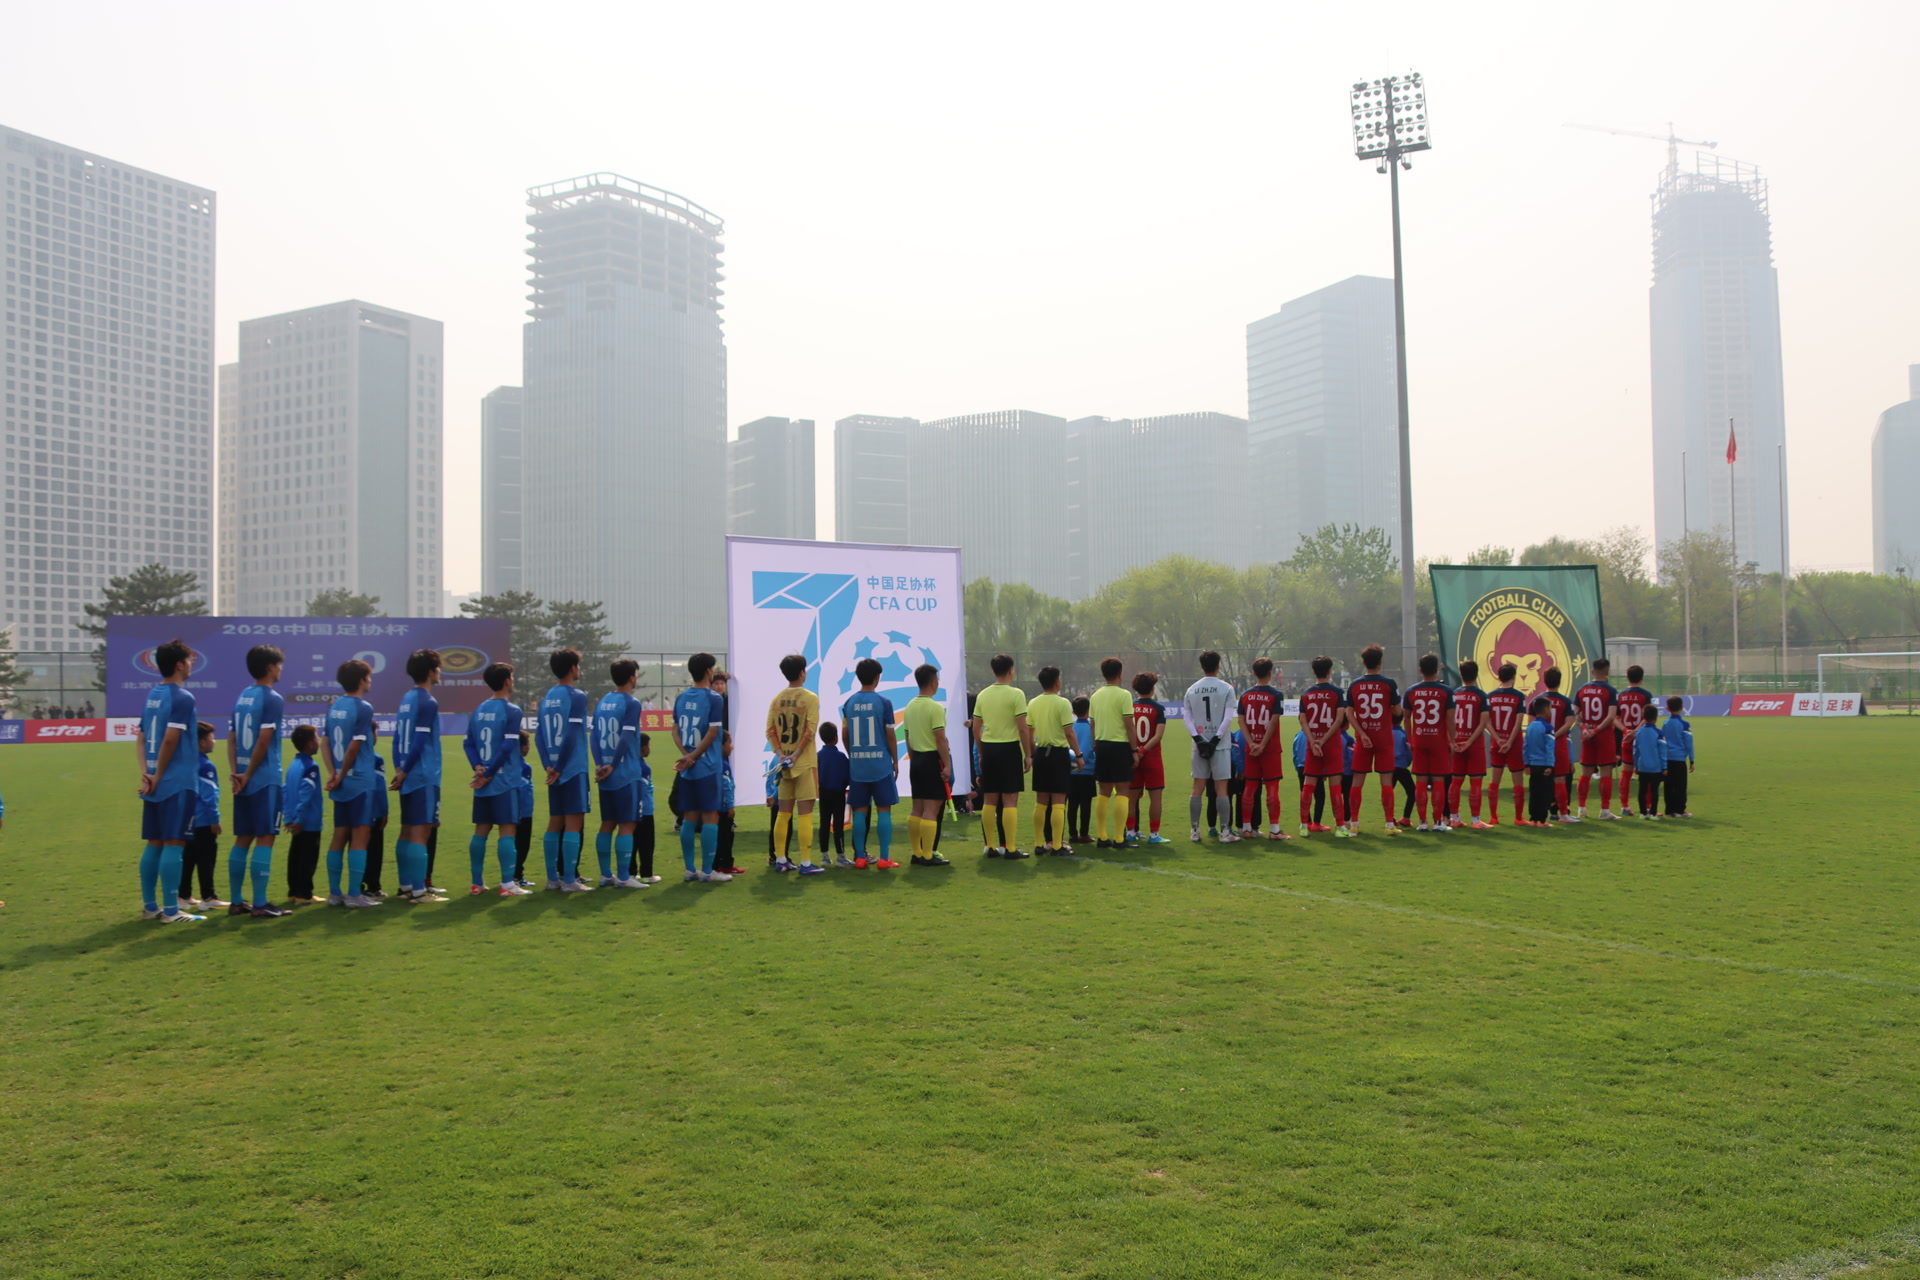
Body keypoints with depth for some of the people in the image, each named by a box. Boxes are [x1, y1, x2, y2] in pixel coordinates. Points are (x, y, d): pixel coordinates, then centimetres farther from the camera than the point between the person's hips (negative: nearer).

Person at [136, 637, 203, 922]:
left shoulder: (152, 695, 13)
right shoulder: (182, 698, -12)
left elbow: (142, 738, 10)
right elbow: (170, 739, -19)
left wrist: (145, 773, 1)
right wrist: (158, 776, -10)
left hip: (155, 783, 8)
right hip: (178, 782, -8)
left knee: (154, 844, 12)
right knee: (173, 844, -5)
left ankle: (149, 906, 18)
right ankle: (170, 910, -3)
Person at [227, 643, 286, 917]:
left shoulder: (242, 697, 13)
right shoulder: (273, 699, -11)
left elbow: (231, 738, 10)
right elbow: (263, 740, -17)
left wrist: (234, 772, 2)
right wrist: (248, 775, -8)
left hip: (244, 780, 8)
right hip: (265, 780, -8)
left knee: (243, 839, 12)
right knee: (265, 839, -4)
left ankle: (236, 901, 17)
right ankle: (260, 904, -4)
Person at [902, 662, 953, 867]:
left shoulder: (910, 707, 10)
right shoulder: (935, 708, -14)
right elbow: (940, 739, -18)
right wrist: (947, 765, -15)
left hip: (916, 759, 8)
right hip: (932, 759, -8)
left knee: (917, 808, 12)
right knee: (931, 809, -6)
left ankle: (917, 853, 16)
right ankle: (928, 856, -6)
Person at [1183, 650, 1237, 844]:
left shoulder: (1191, 690, 6)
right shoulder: (1226, 688, -3)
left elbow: (1187, 719, 1)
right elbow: (1228, 718, -10)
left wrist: (1199, 739, -5)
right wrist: (1215, 739, -10)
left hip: (1199, 745, 3)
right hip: (1220, 745, -3)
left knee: (1198, 788, 7)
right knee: (1221, 789, -1)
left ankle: (1194, 831, 9)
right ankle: (1225, 832, -1)